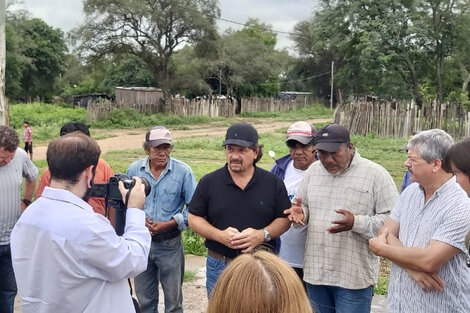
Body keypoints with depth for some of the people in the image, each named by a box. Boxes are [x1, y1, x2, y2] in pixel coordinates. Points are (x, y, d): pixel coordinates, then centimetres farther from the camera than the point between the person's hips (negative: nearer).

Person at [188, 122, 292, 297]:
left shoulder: (273, 183, 0)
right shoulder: (209, 182, 0)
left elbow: (284, 218, 3)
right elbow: (194, 218, 2)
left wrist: (263, 234, -16)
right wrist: (220, 235, -14)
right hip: (219, 266, 0)